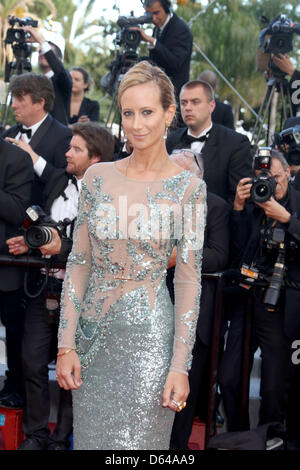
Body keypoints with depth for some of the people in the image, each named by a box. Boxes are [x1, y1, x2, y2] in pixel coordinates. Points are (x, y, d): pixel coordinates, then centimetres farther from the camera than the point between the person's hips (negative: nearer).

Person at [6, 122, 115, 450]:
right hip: (44, 287, 6)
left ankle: (62, 438, 24)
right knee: (33, 363, 9)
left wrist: (62, 248, -26)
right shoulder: (58, 179, 7)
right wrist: (30, 241, 1)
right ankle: (36, 434, 24)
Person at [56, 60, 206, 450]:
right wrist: (66, 344, -2)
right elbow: (79, 262, 3)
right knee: (90, 439, 14)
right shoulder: (98, 176, 1)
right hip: (92, 333, 3)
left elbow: (189, 280, -6)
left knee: (137, 442, 3)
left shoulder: (188, 188, -7)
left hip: (148, 336, -3)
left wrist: (181, 365, -10)